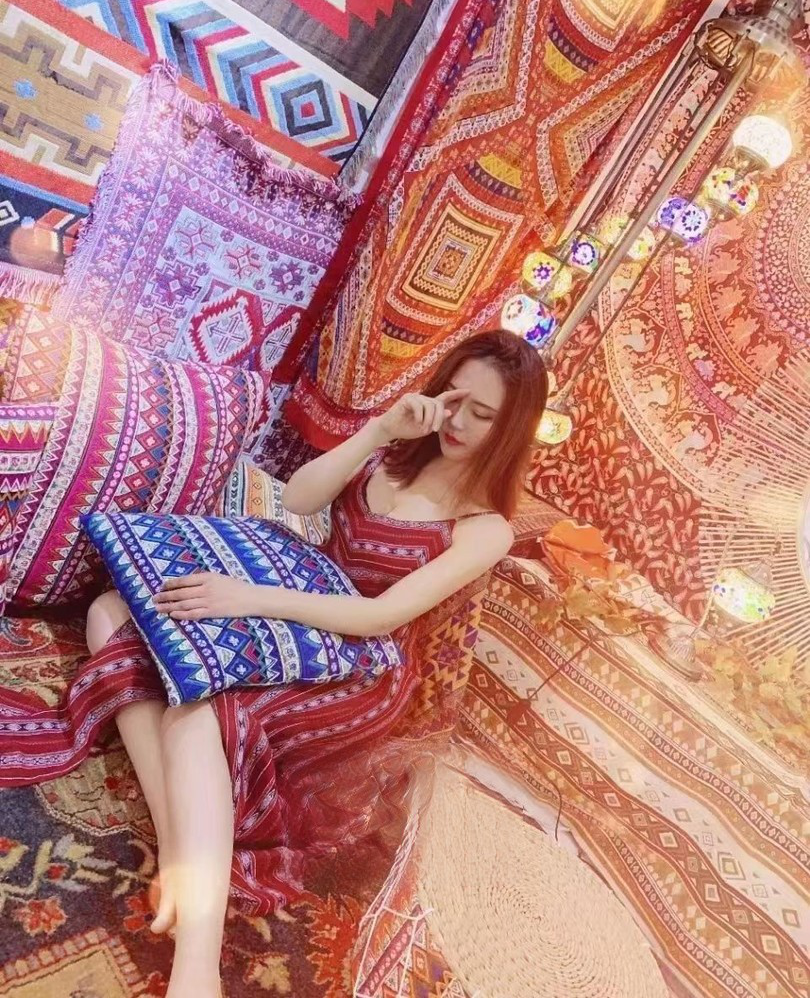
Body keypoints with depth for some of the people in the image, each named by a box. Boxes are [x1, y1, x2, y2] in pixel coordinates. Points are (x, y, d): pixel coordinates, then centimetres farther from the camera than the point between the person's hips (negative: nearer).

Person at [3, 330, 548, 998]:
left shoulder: (487, 527, -11)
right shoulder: (395, 452, 8)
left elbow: (381, 616, -22)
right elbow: (297, 499, -6)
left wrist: (252, 599, -29)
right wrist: (381, 429, -17)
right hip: (298, 619, 7)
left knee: (197, 705, -33)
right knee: (112, 613, -10)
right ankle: (178, 851, -23)